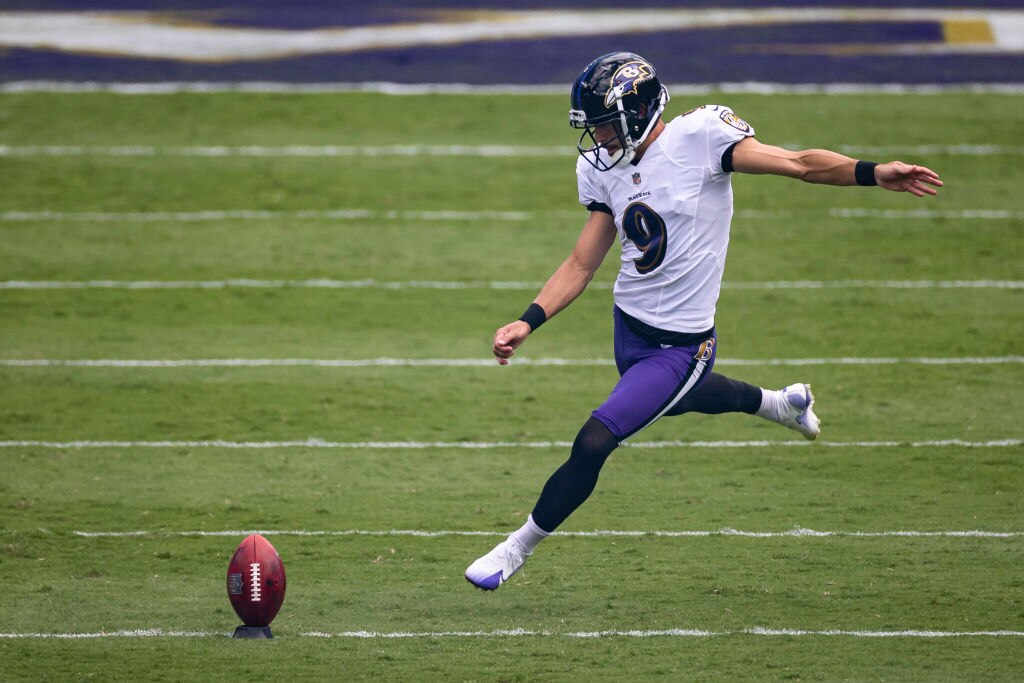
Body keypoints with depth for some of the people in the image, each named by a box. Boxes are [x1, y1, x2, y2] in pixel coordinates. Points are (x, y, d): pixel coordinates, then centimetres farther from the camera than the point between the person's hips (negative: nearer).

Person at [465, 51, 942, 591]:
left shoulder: (698, 136, -18)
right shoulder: (602, 169, 1)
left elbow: (798, 163, -20)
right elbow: (581, 266, 5)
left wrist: (874, 173, -33)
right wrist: (527, 323, -6)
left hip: (679, 345, -7)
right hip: (629, 324, 7)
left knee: (592, 444, -11)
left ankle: (518, 548, 6)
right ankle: (779, 404, 59)